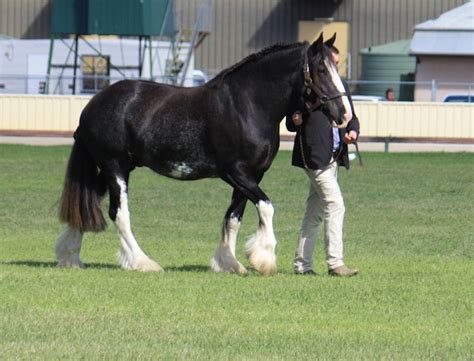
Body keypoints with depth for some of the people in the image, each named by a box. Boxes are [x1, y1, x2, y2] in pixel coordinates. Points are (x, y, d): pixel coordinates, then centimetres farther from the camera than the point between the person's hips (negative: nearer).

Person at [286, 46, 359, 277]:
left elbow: (351, 117, 18)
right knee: (335, 205, -15)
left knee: (315, 213, 12)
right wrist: (295, 121, -26)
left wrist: (352, 132, -3)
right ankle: (335, 262, -15)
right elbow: (290, 124, -4)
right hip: (314, 156, -8)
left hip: (334, 157, 8)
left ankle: (302, 264, 18)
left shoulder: (341, 87, 14)